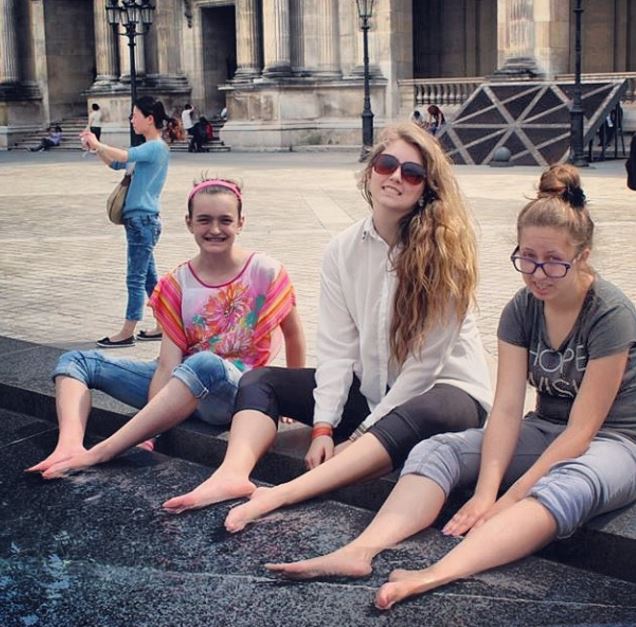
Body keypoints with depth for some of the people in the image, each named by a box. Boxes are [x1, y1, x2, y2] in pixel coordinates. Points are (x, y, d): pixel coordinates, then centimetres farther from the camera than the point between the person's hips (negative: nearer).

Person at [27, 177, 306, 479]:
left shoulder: (264, 272, -7)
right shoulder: (177, 284, 1)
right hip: (181, 384, 5)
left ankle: (99, 452, -39)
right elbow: (168, 362, -6)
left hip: (236, 391, -5)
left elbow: (293, 333, 7)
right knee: (76, 361, -6)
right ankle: (70, 446, -37)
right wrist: (148, 427, -18)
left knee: (206, 365, -41)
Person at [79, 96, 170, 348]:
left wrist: (97, 145, -13)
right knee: (148, 276, 13)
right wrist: (96, 147, 8)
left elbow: (124, 156, -28)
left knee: (136, 277, -4)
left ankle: (127, 332, 1)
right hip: (140, 220, 10)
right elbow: (117, 164, 24)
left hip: (143, 220, -10)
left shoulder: (157, 147, -13)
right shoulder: (149, 149, 17)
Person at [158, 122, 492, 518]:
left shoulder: (444, 251, -15)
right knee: (260, 381, -5)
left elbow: (426, 360, -17)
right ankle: (234, 474, -35)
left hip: (444, 387, -5)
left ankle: (281, 495, -50)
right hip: (369, 386, 6)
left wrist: (364, 433, -18)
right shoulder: (343, 250, -3)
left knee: (427, 417, -40)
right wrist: (323, 426, -19)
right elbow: (337, 346, -7)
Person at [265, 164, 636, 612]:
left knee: (567, 486, -41)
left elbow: (582, 430, -21)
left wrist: (508, 499, -26)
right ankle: (361, 550, -39)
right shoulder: (522, 309, -3)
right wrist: (486, 492, -26)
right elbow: (506, 409, -12)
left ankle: (438, 575, -59)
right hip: (545, 431, 6)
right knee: (437, 451, -16)